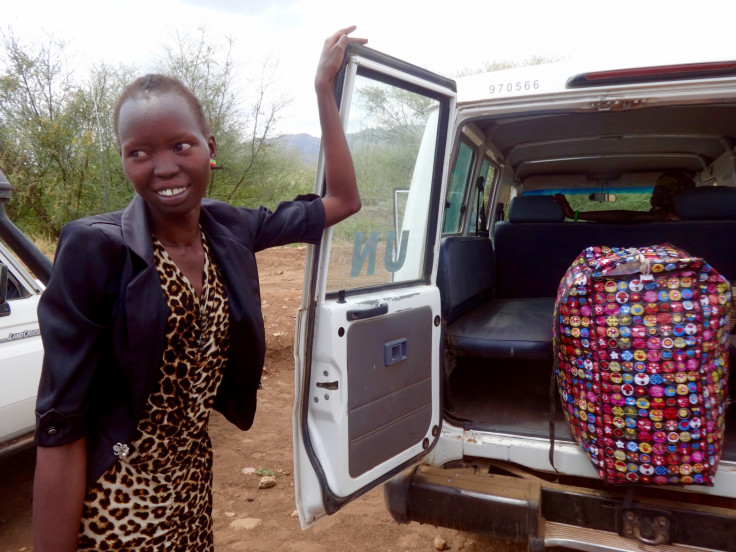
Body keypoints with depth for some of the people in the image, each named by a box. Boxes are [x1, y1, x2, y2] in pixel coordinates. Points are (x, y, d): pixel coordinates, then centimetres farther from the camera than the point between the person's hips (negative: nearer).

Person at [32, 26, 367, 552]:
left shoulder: (229, 230, -5)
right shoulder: (95, 249, -20)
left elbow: (342, 200, 1)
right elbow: (61, 430, -19)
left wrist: (324, 85, 0)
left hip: (195, 478, 6)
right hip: (116, 502, -5)